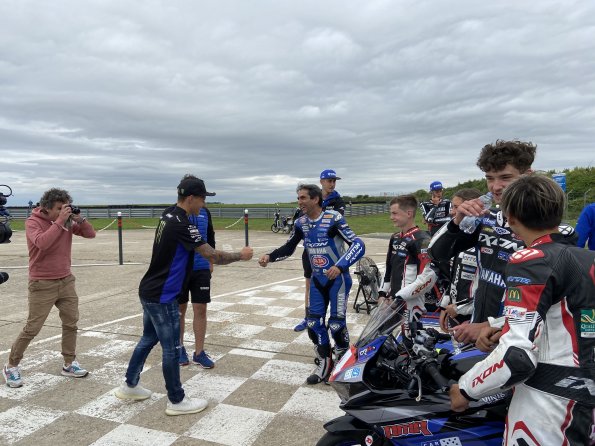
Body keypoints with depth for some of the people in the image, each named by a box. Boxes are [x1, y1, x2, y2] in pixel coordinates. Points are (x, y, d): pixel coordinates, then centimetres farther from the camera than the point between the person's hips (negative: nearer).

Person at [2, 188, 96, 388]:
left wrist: (79, 219, -14)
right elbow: (42, 243, -30)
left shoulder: (68, 221, 1)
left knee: (71, 323, 9)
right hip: (42, 284, -5)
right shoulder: (33, 222, -12)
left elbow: (90, 234, 2)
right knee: (32, 328, 1)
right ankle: (11, 366, 21)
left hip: (66, 281, 5)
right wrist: (59, 221, -27)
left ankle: (69, 364, 22)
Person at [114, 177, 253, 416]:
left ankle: (129, 386, 37)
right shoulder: (181, 225, -23)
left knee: (149, 338, 23)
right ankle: (176, 401, 17)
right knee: (171, 348, 3)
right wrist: (241, 255, -8)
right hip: (162, 296, -9)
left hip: (150, 291, 10)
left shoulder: (169, 217, 6)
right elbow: (213, 256, -21)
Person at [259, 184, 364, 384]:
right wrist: (270, 256, -7)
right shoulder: (301, 223, -2)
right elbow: (288, 248, 10)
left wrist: (340, 266, -37)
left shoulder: (333, 218, -21)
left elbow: (358, 244, -24)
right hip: (317, 279, 6)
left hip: (338, 278, -5)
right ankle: (325, 363, 21)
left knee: (336, 323, -4)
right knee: (314, 323, 3)